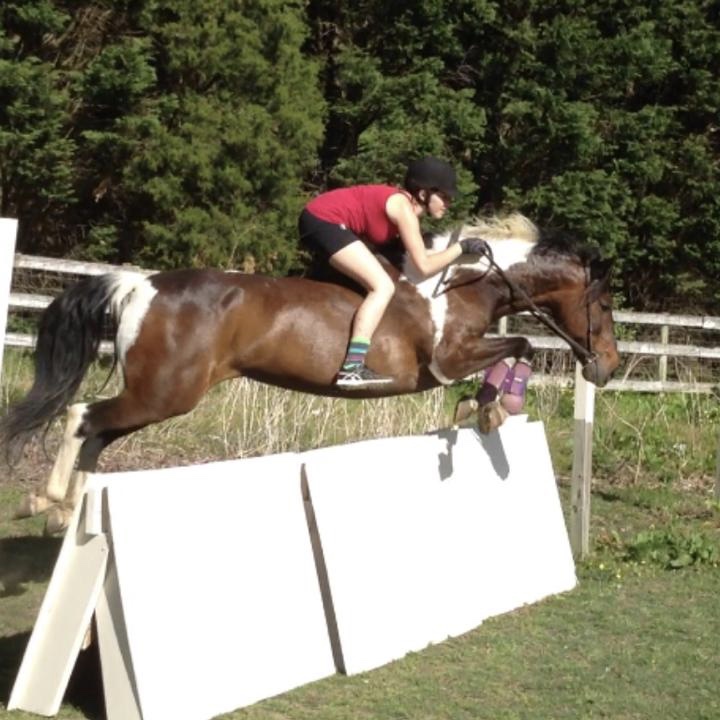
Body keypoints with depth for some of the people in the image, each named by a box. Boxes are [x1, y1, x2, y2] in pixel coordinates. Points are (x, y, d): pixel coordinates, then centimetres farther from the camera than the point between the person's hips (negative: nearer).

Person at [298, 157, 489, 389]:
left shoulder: (401, 202, 15)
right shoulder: (404, 208, -12)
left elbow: (418, 256, 21)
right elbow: (424, 266, -15)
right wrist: (461, 247, -7)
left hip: (317, 218, 11)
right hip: (325, 221, -11)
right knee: (383, 287, -15)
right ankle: (351, 369, -27)